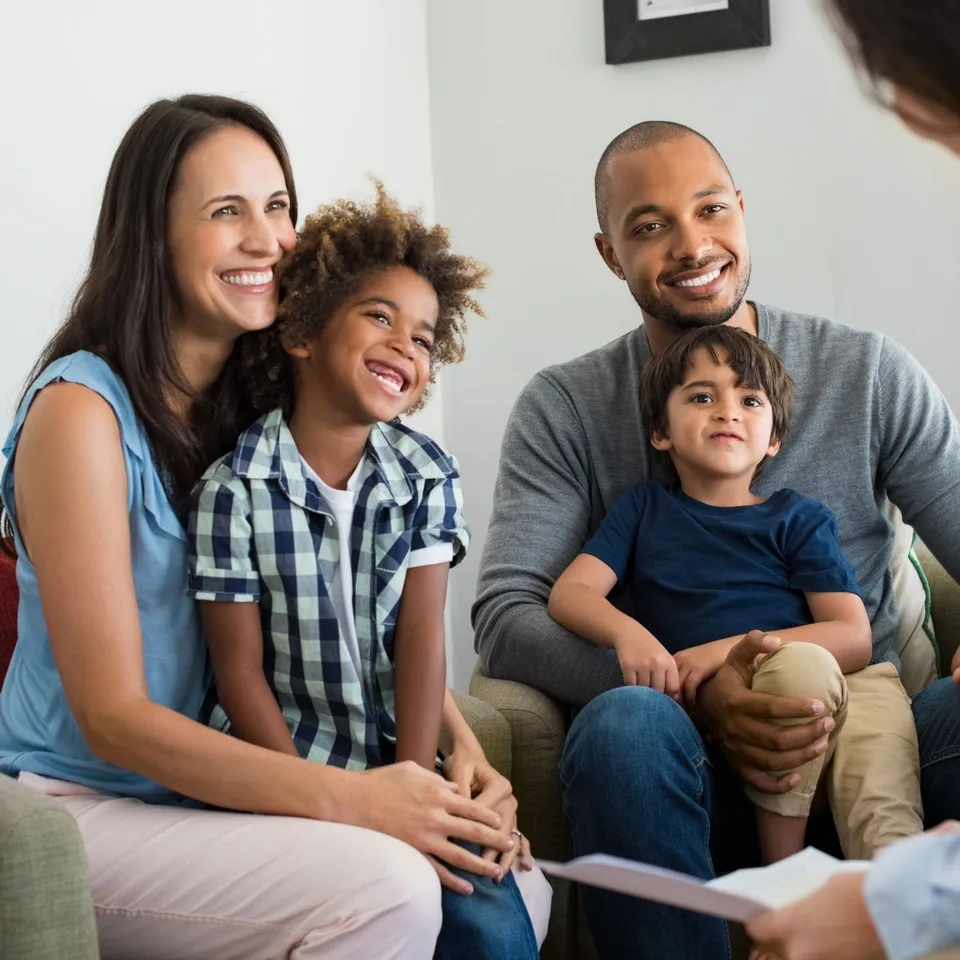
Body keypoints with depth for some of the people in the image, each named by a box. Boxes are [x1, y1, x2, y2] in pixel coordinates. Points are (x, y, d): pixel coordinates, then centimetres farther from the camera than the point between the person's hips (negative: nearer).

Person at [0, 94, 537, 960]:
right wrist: (347, 797, -26)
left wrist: (459, 743, -11)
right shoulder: (80, 412, -15)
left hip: (214, 788, 6)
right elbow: (112, 717, -18)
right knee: (390, 889, -28)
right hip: (84, 810, -6)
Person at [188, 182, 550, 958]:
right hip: (285, 766, -3)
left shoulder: (428, 477, 1)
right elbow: (241, 670, -9)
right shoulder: (236, 489, -11)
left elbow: (423, 639, -5)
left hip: (397, 760, 3)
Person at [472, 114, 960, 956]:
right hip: (692, 759, 0)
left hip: (858, 723, 1)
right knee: (625, 722, -35)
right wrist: (691, 690, -20)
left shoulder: (870, 375, 8)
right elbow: (504, 617, -6)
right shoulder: (564, 410, 5)